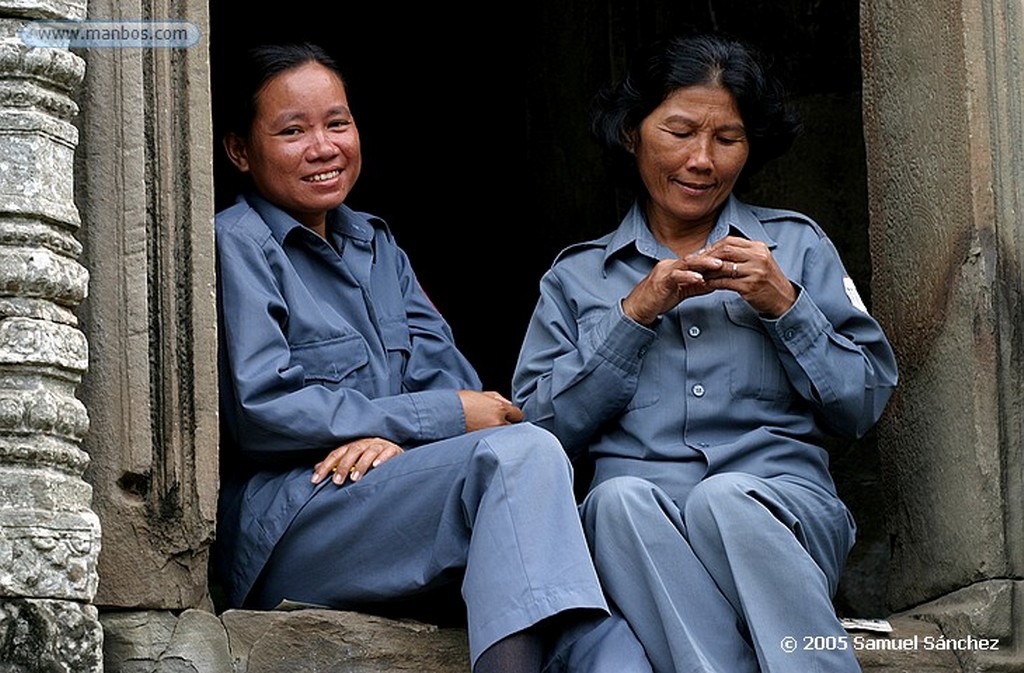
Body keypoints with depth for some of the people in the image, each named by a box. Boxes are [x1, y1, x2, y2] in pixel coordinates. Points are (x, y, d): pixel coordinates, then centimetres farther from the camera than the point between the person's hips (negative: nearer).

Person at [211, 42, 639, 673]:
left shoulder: (375, 244, 22)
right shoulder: (237, 247, -1)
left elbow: (450, 376, 12)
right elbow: (261, 410, -12)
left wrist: (395, 435, -13)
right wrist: (441, 417, -11)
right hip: (286, 521, -6)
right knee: (522, 452, -29)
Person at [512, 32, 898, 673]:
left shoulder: (795, 244, 19)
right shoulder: (576, 276, 20)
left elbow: (865, 406, 11)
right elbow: (539, 429, 5)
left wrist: (785, 306, -2)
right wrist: (635, 315, -2)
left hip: (781, 503, -1)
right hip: (640, 524, 1)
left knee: (724, 499, -35)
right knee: (621, 497, -34)